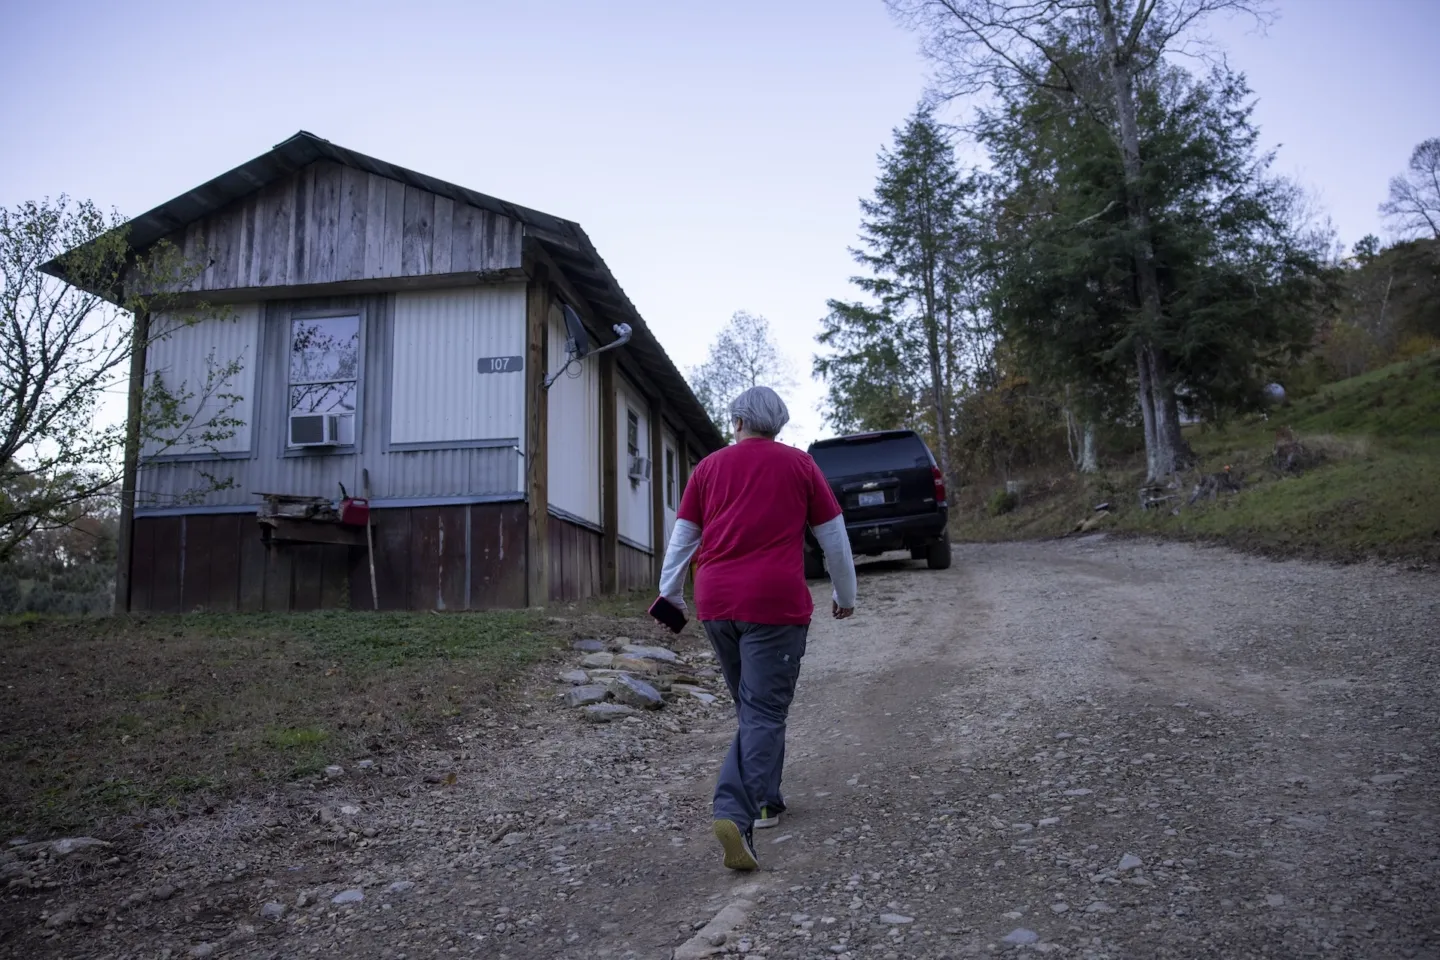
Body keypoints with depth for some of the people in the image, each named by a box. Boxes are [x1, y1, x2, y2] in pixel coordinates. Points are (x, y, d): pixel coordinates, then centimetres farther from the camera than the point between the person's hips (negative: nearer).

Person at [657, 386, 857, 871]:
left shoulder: (709, 467, 12)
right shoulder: (799, 465, 6)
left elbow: (682, 536, 12)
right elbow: (834, 537, 10)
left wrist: (670, 594, 21)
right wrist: (845, 595, 21)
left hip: (716, 603, 4)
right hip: (775, 602, -4)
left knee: (753, 707, 19)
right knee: (764, 714, -4)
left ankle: (766, 801, 28)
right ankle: (735, 813, -19)